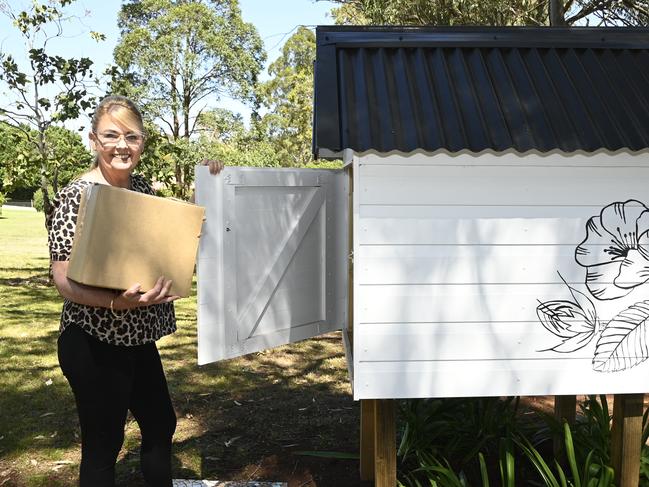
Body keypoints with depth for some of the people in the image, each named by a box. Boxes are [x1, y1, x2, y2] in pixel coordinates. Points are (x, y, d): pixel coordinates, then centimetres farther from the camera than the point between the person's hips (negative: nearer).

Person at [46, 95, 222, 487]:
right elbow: (65, 280, -20)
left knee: (161, 425, 20)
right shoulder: (77, 196, -16)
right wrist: (117, 302, -36)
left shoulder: (142, 186, 5)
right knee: (103, 443, 7)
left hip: (139, 337, 8)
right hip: (94, 342, -7)